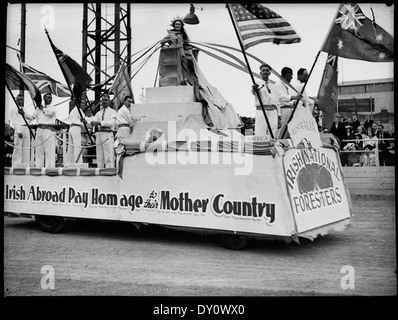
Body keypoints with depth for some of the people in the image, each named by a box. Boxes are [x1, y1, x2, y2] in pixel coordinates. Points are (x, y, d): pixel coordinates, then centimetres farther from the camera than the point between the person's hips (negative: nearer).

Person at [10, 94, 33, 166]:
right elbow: (14, 121, -6)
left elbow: (31, 118, 11)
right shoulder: (14, 110, 4)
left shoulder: (24, 110, 24)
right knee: (18, 148, -10)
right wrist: (19, 132, -18)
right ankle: (16, 166, -10)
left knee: (26, 149, 3)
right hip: (19, 128, -6)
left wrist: (23, 113, -7)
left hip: (27, 129, 7)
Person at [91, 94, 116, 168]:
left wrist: (99, 123, -21)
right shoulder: (98, 113, 20)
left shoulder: (112, 112, 5)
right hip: (99, 134, 5)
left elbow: (111, 123, -11)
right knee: (99, 156, 4)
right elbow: (93, 121, 7)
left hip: (108, 135, -5)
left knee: (109, 156, -11)